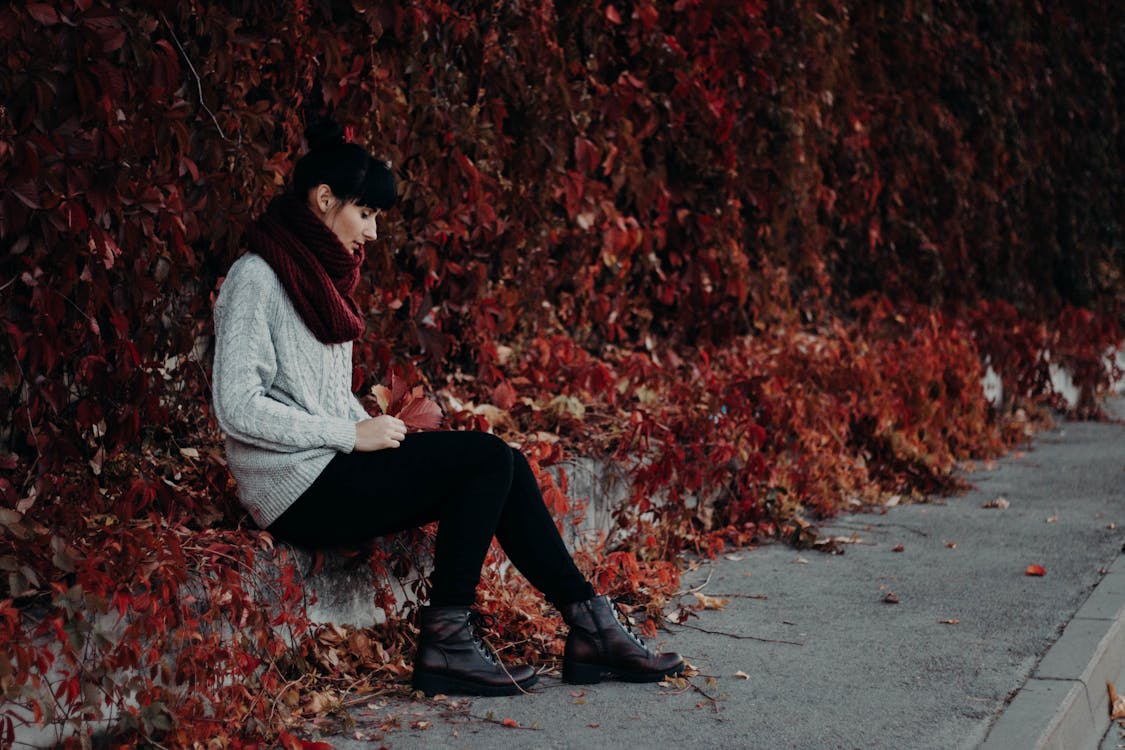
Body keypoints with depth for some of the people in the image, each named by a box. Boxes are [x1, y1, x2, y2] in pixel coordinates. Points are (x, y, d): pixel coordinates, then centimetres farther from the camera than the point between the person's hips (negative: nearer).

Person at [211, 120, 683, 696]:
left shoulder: (320, 276, 18)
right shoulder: (256, 277, -10)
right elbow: (238, 409, -18)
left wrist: (379, 434, 4)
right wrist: (352, 434, -16)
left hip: (335, 471, 8)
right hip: (298, 490, -8)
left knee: (502, 465, -6)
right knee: (488, 458, -16)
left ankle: (588, 627, -5)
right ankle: (444, 642, -15)